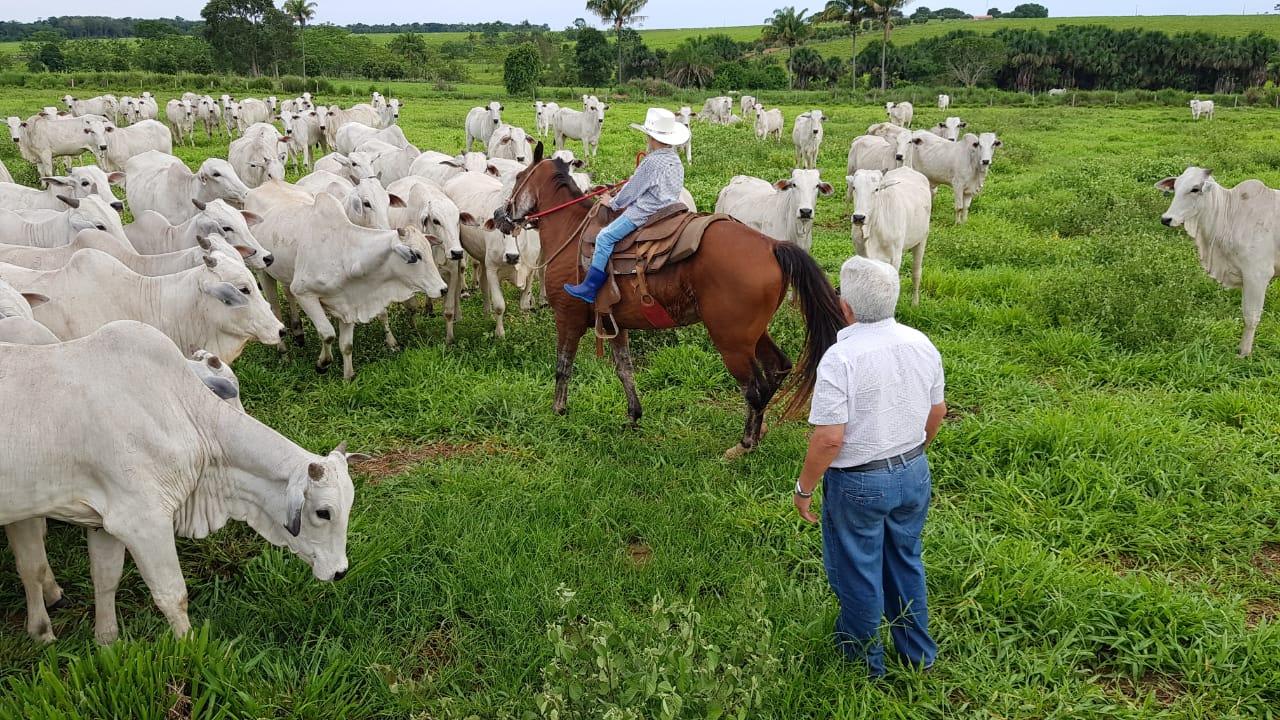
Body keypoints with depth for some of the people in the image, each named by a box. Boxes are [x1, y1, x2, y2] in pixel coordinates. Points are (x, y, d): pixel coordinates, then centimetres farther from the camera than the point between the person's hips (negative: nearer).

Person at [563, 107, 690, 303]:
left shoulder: (652, 162, -16)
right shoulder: (676, 161, 10)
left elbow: (631, 191, -7)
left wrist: (613, 202, 12)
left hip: (645, 213, -10)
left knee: (605, 237, -6)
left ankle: (590, 289, -8)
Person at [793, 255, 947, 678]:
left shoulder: (840, 358, -26)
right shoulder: (921, 345, -5)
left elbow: (829, 439, -25)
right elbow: (937, 412, 7)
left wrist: (804, 488, -11)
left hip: (859, 484, -6)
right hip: (914, 474, 6)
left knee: (858, 574, 15)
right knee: (906, 562, 25)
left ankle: (864, 659, 35)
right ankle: (918, 652, 41)